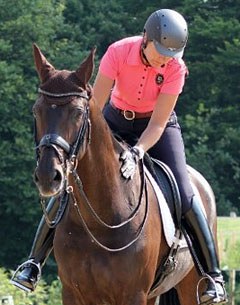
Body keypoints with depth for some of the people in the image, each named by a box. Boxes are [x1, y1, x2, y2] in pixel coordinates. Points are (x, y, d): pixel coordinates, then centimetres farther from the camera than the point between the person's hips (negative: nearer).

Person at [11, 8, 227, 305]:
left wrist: (137, 152, -41)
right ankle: (34, 263, -1)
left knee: (183, 196, -18)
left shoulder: (175, 68, -24)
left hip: (157, 128, -1)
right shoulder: (118, 52, -25)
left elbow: (157, 124, -24)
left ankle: (213, 275, -8)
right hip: (115, 121, 1)